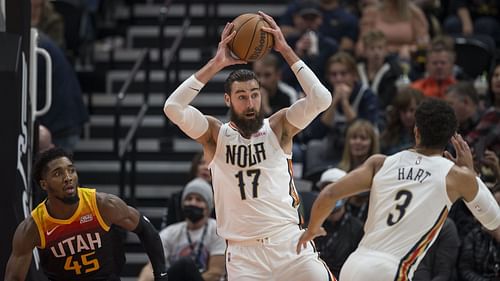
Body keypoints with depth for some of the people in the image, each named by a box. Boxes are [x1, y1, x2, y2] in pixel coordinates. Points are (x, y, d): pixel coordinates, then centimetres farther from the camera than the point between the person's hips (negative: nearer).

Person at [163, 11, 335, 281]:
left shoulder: (278, 126, 6)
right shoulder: (215, 135, 4)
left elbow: (320, 99, -8)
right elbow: (173, 107, -12)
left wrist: (286, 50, -9)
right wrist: (216, 64, -11)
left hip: (289, 241, 1)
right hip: (243, 252, -1)